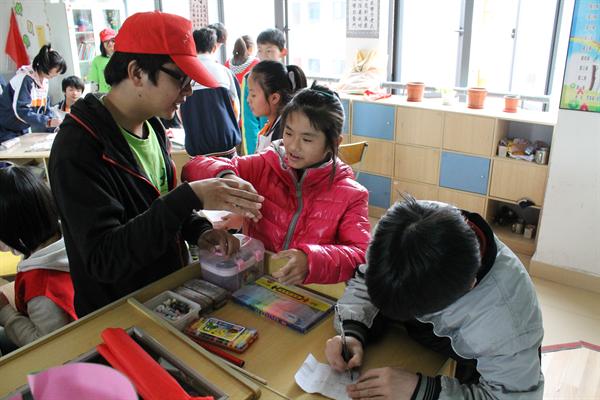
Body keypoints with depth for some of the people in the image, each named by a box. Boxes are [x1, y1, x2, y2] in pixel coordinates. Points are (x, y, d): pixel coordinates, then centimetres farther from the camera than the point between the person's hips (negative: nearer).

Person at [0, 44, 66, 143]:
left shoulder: (44, 81, 2)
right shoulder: (26, 78, -23)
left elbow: (45, 108, 5)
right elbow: (20, 111, -30)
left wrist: (54, 125, -9)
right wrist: (48, 122, -31)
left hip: (23, 131, 8)